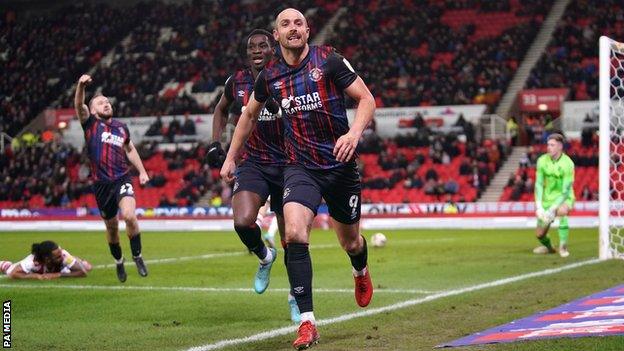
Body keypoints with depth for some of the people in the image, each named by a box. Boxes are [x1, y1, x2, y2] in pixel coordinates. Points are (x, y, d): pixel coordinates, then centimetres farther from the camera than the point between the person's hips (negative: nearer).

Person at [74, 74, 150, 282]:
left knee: (129, 216, -24)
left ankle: (137, 257, -5)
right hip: (101, 184, -1)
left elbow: (130, 150, 26)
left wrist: (142, 171, 20)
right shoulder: (90, 124, 1)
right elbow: (79, 105, -18)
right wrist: (81, 86, -36)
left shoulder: (121, 127, 11)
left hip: (122, 179, 1)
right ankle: (118, 262, 33)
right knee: (111, 227, 9)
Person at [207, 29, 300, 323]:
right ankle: (264, 256, 9)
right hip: (252, 164, 1)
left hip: (287, 164, -1)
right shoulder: (237, 83, 1)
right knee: (243, 221, -25)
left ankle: (296, 296, 27)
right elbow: (221, 110, 22)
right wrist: (215, 144, 10)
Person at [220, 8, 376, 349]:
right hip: (300, 166, 1)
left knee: (350, 241, 13)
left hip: (340, 164, -1)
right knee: (294, 233, -23)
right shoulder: (269, 75, 2)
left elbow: (366, 99, -5)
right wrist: (231, 157, 22)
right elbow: (249, 114, 21)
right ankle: (307, 323, -19)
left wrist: (354, 134, -22)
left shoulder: (329, 60, -7)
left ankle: (361, 273, 54)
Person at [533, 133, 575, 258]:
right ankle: (548, 247, 41)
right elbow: (539, 184, -5)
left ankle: (563, 247, -24)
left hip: (564, 198, -4)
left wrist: (552, 209, -27)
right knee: (540, 234, 4)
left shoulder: (567, 163, -19)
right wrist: (539, 206, -16)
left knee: (562, 211, -39)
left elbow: (565, 190, -21)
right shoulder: (542, 160, -7)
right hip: (547, 199, 4)